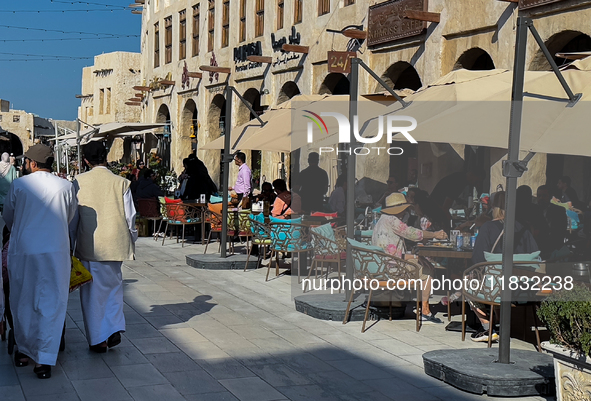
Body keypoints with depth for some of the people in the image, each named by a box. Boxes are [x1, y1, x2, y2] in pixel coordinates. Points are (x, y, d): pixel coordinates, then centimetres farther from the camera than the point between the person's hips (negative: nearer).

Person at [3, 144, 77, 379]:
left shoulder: (18, 185, -2)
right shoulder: (66, 187, -1)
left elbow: (7, 217, 12)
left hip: (22, 251, 1)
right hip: (56, 251, 0)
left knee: (22, 301, 17)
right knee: (51, 304, 4)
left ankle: (24, 351, 31)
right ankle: (45, 361, 1)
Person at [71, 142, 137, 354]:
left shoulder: (80, 182, -6)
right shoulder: (121, 183, -4)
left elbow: (73, 215, 0)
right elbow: (130, 216, 0)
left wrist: (72, 242, 11)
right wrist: (132, 239, 16)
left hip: (89, 245, -1)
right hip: (116, 244, 1)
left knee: (93, 291, 9)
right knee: (114, 285, 20)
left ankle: (98, 340, 13)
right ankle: (114, 329, 9)